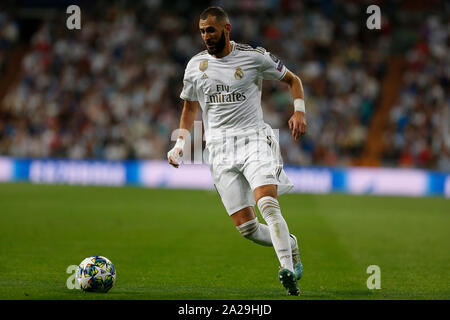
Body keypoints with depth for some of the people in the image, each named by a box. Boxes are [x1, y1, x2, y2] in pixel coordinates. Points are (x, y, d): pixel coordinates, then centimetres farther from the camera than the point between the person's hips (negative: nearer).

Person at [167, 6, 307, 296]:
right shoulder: (195, 65, 9)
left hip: (253, 139, -3)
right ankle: (291, 246, 22)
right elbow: (190, 108, 21)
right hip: (219, 149, 3)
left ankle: (288, 271, -29)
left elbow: (292, 80, 11)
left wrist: (299, 112, -5)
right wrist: (180, 144, 9)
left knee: (267, 203, -27)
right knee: (246, 227, -4)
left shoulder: (255, 57, -1)